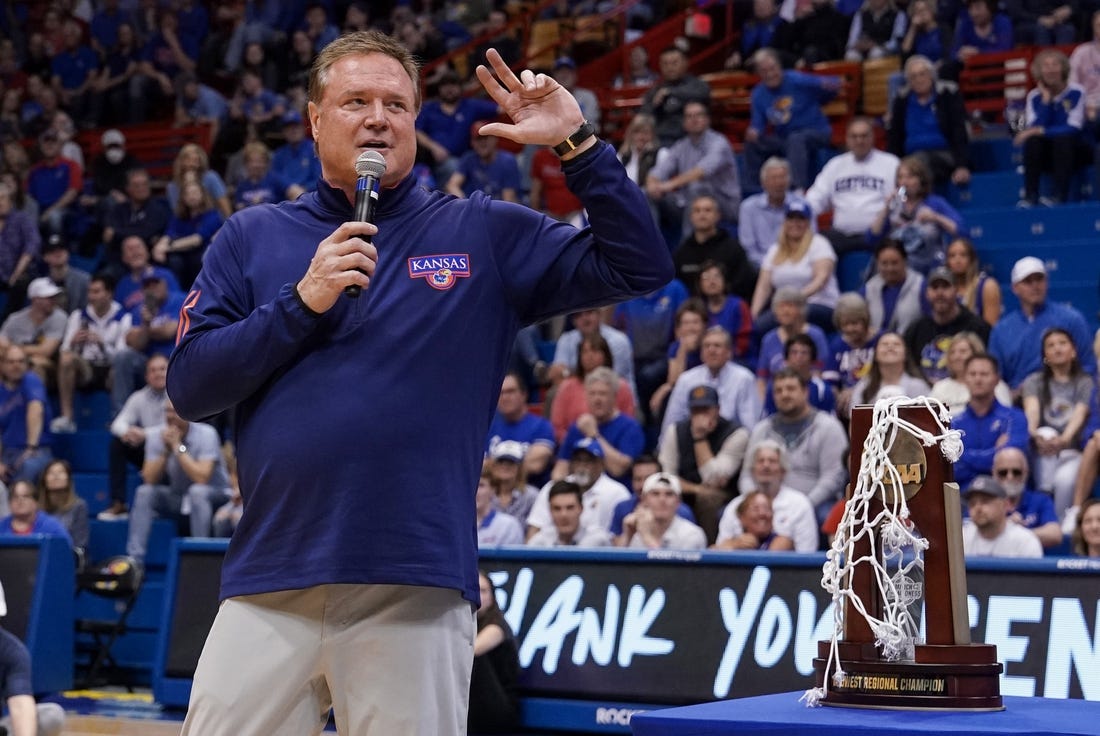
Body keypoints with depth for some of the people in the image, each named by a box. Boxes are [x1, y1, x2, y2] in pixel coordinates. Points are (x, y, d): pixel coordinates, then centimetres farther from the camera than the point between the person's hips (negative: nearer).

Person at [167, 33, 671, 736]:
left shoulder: (487, 234, 9)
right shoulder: (252, 238, 12)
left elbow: (641, 267, 3)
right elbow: (189, 386, 4)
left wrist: (576, 141, -4)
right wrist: (304, 302, -7)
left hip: (417, 594, -1)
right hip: (269, 589, 1)